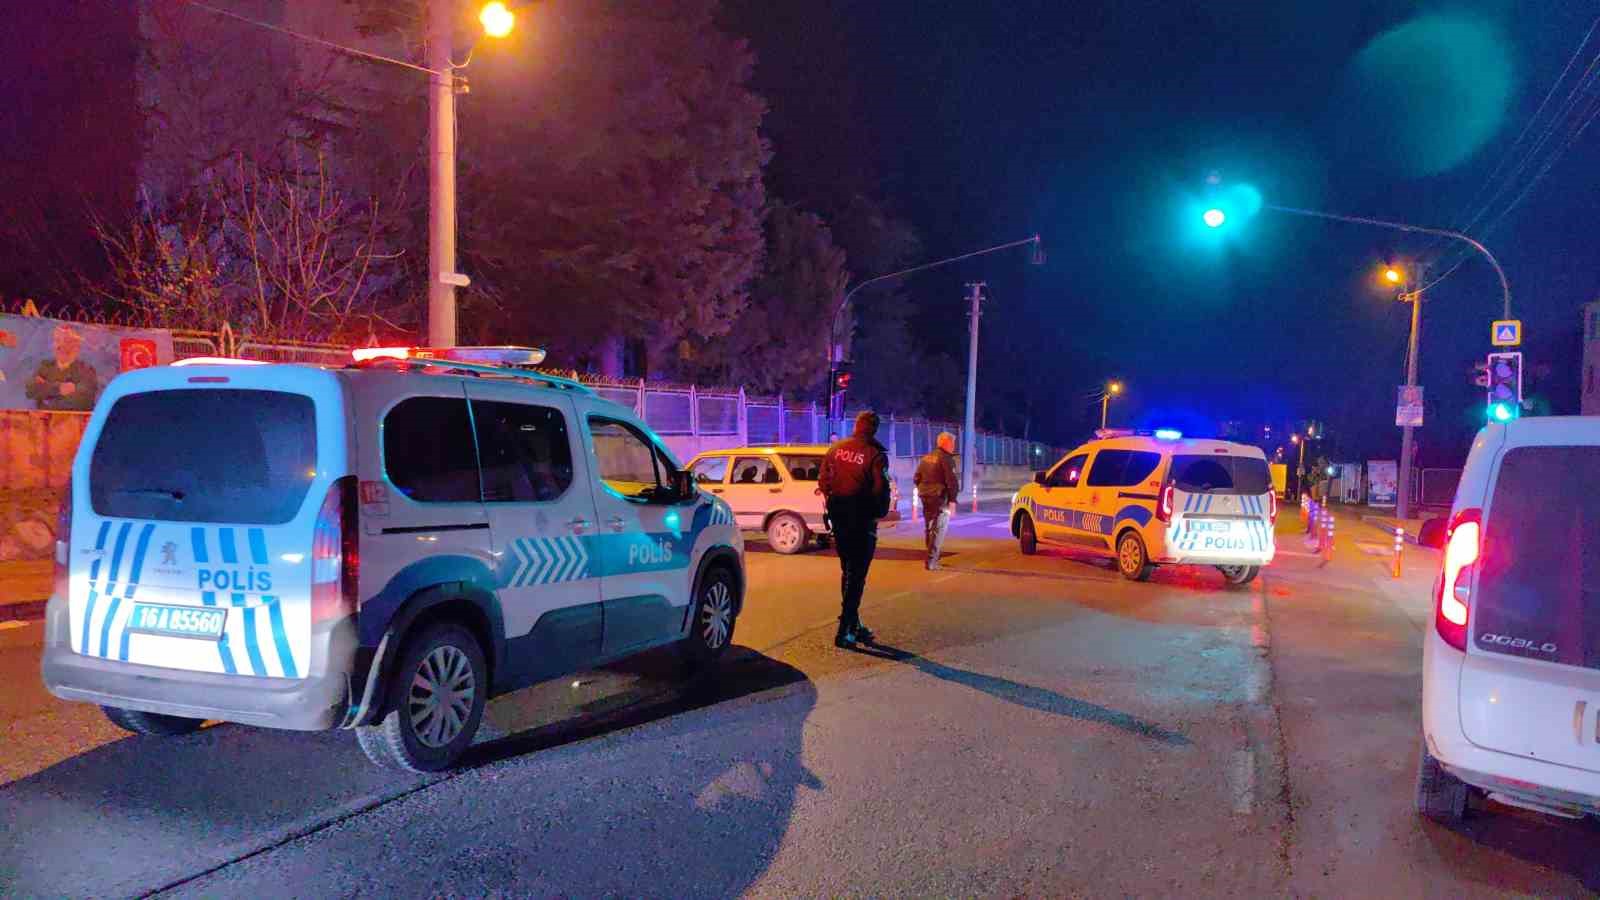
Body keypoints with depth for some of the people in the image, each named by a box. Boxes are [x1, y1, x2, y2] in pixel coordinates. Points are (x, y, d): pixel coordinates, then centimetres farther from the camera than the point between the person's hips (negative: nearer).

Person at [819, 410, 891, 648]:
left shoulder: (836, 448, 3)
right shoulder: (876, 454, -13)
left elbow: (823, 481, 6)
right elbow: (881, 489, -16)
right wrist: (881, 512, 1)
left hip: (838, 516, 6)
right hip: (862, 518, -6)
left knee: (847, 571, 18)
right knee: (857, 574, 1)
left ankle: (854, 625, 25)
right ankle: (844, 630, -3)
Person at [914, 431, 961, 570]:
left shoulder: (926, 458, 14)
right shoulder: (946, 459, -11)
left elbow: (916, 478, 18)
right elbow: (952, 481, -19)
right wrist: (952, 500, -16)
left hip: (925, 497, 8)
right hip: (940, 498, -8)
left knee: (928, 527, 18)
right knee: (938, 529, -6)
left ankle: (932, 557, 28)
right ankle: (932, 561, -11)